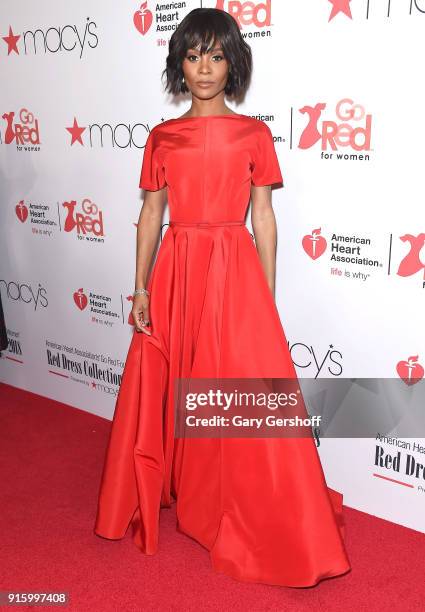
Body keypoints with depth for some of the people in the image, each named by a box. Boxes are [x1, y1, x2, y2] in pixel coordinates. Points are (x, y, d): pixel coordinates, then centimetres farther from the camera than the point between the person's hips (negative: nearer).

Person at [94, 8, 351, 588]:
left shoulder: (254, 133, 3)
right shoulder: (161, 137, 9)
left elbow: (264, 217, 3)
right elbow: (151, 214, 9)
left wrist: (267, 298, 0)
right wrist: (141, 289, 4)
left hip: (235, 271, -2)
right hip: (176, 271, 3)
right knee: (166, 392, 10)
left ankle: (267, 532, 18)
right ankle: (159, 495, 36)